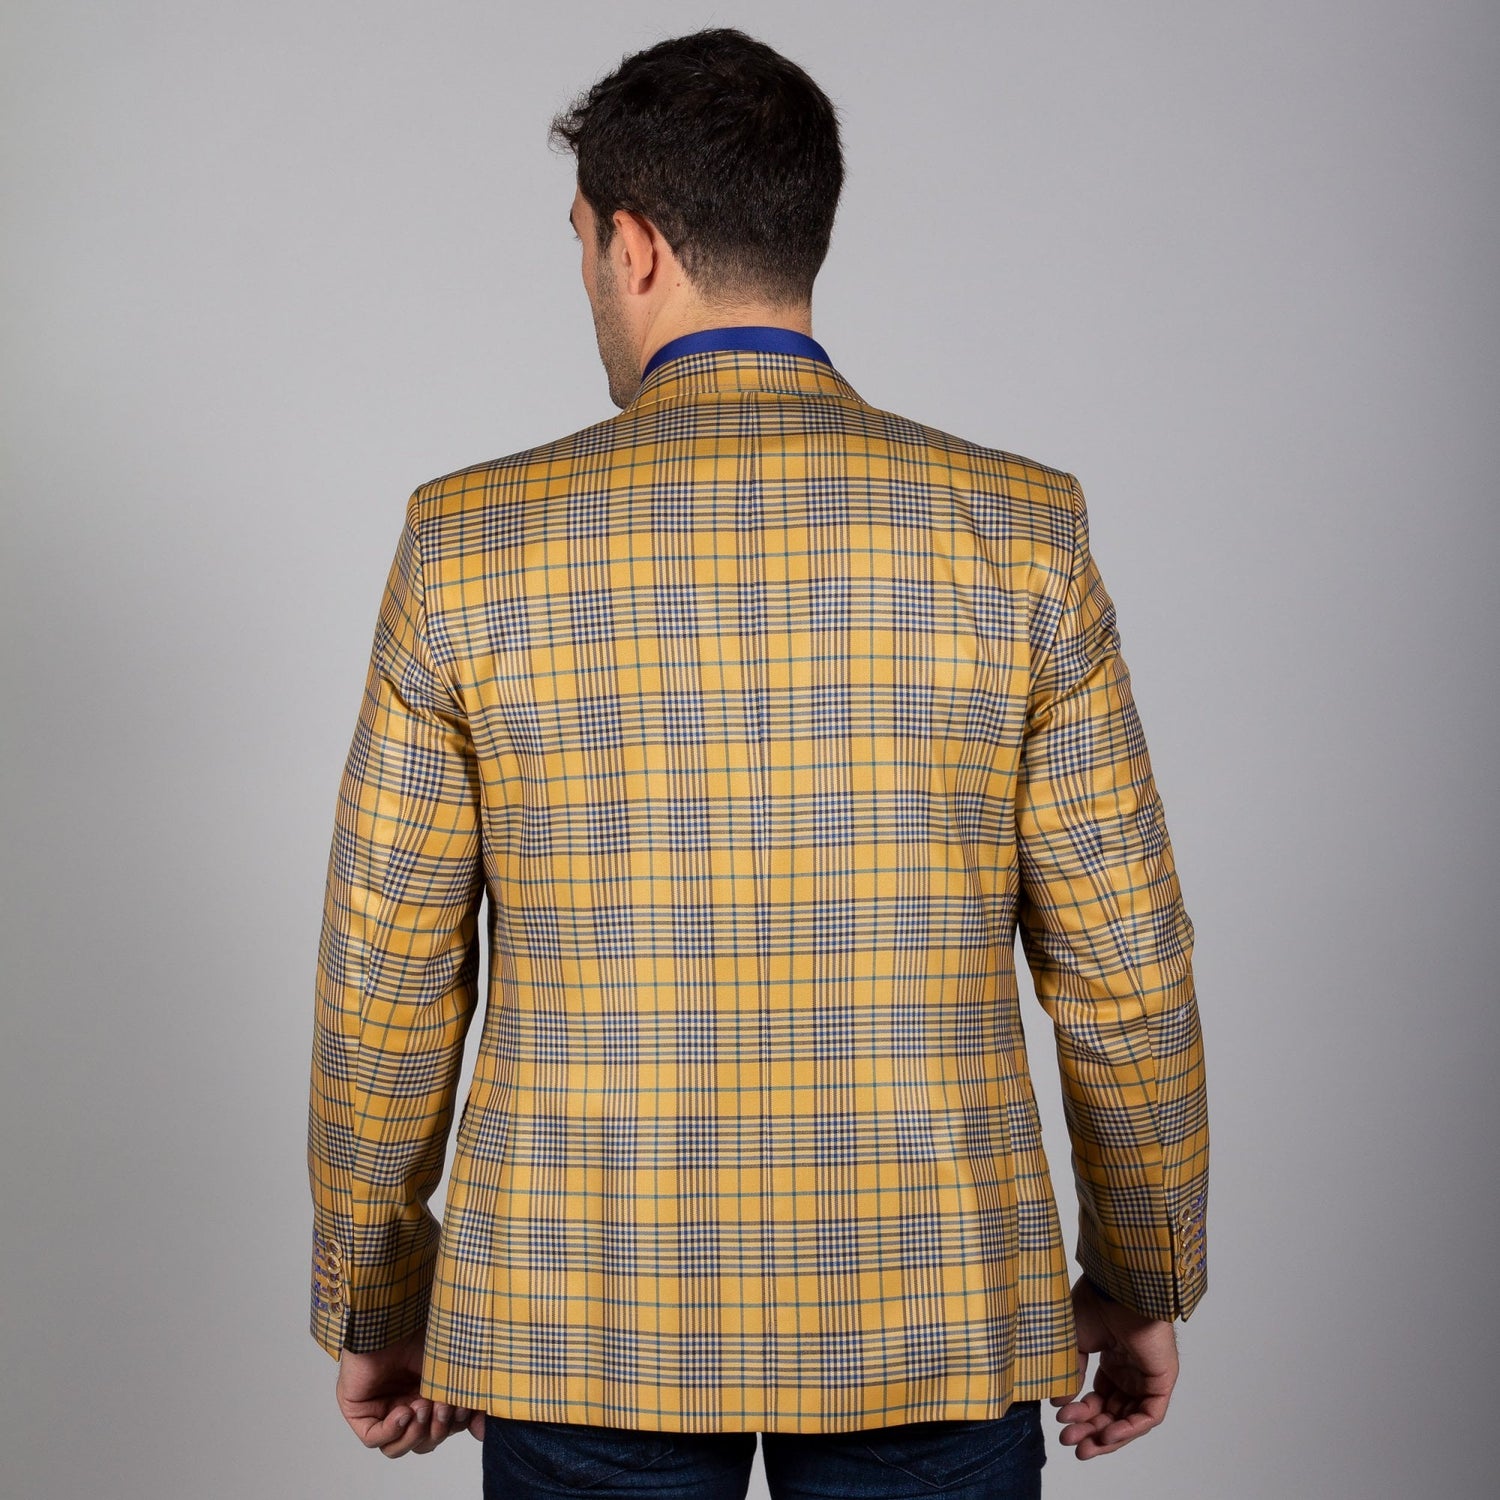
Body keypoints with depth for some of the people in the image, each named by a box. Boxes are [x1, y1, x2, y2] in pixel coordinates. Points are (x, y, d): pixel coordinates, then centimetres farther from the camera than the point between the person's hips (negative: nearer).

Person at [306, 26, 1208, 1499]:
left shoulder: (470, 544, -9)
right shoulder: (1021, 531, -7)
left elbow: (388, 980, -3)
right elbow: (1122, 962, -3)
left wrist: (375, 1302, 11)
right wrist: (1146, 1280, 11)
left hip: (583, 1319, 0)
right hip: (933, 1316, 1)